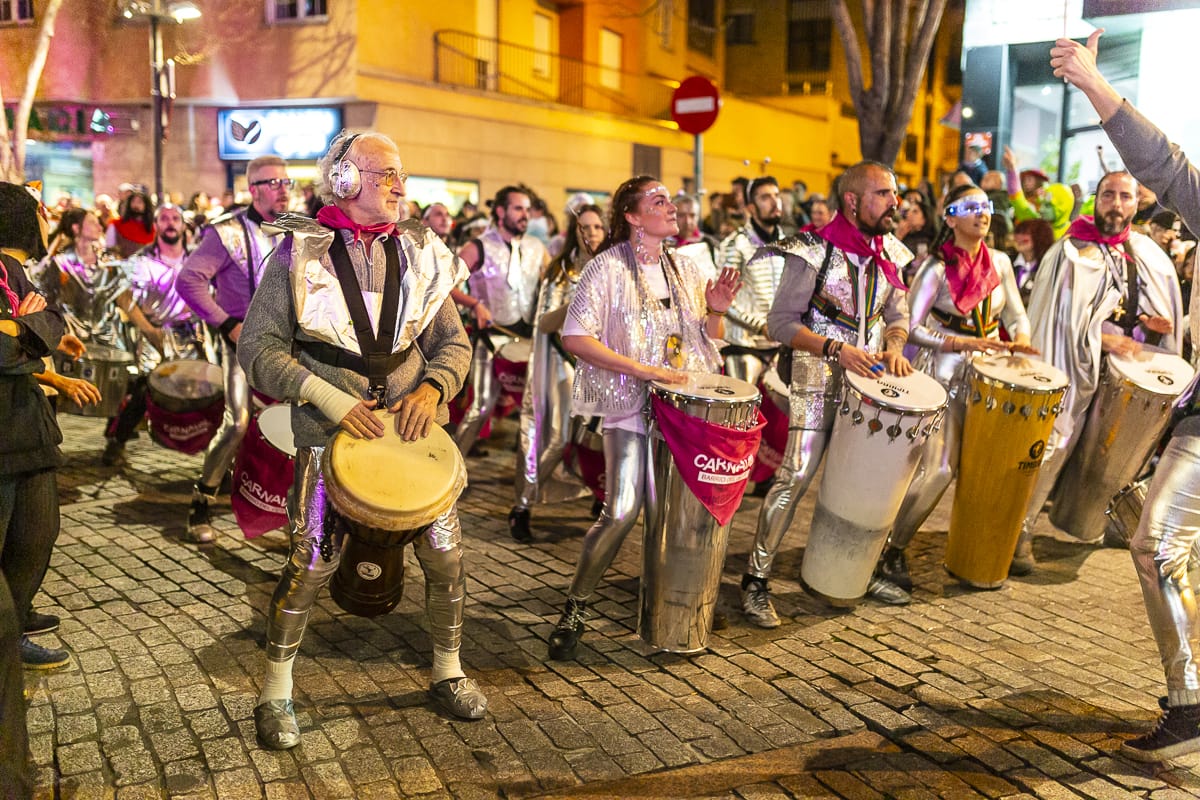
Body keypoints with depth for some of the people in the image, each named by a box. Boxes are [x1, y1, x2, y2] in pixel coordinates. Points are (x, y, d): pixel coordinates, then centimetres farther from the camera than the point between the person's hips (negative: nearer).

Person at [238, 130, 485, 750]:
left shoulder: (419, 252, 6)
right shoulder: (300, 253, -4)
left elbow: (453, 341, 11)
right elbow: (259, 348, -6)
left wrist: (432, 387, -10)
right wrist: (330, 398, -16)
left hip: (412, 422, 4)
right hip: (329, 430, -3)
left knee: (445, 554, 4)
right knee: (311, 564, -6)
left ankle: (447, 673, 27)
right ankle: (276, 693, 16)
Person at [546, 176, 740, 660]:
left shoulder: (685, 269, 12)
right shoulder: (609, 267, -6)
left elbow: (706, 343, 19)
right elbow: (574, 338, -15)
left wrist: (716, 311, -3)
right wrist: (646, 370, -20)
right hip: (631, 406, -6)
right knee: (623, 511, -16)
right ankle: (575, 606, 2)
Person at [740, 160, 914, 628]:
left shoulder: (891, 253, 8)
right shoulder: (816, 251, -12)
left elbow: (897, 315, 18)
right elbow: (781, 322, -13)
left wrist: (894, 348, -4)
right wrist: (837, 350, -24)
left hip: (871, 378, 7)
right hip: (820, 379, -7)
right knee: (796, 476, -11)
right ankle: (755, 581, -2)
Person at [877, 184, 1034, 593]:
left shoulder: (1000, 262, 6)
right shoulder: (936, 268, -11)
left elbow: (1017, 315, 13)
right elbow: (910, 328, -14)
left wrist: (1020, 340, -9)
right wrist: (967, 343, -21)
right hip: (944, 376, -5)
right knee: (936, 468, -11)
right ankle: (892, 548, 4)